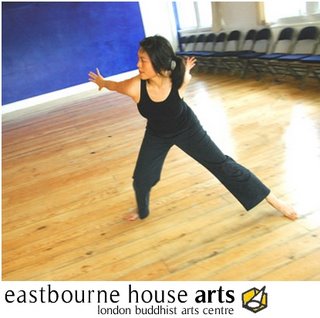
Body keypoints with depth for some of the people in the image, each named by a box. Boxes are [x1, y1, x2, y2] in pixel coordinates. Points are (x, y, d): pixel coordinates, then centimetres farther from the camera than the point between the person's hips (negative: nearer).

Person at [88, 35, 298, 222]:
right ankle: (143, 212, 40)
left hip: (187, 129, -1)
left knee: (222, 164, 1)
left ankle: (273, 200, 12)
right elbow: (114, 85, -10)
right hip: (157, 135, 1)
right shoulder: (135, 87, -34)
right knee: (141, 180, 4)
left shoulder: (180, 80, -35)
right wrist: (101, 81, 10)